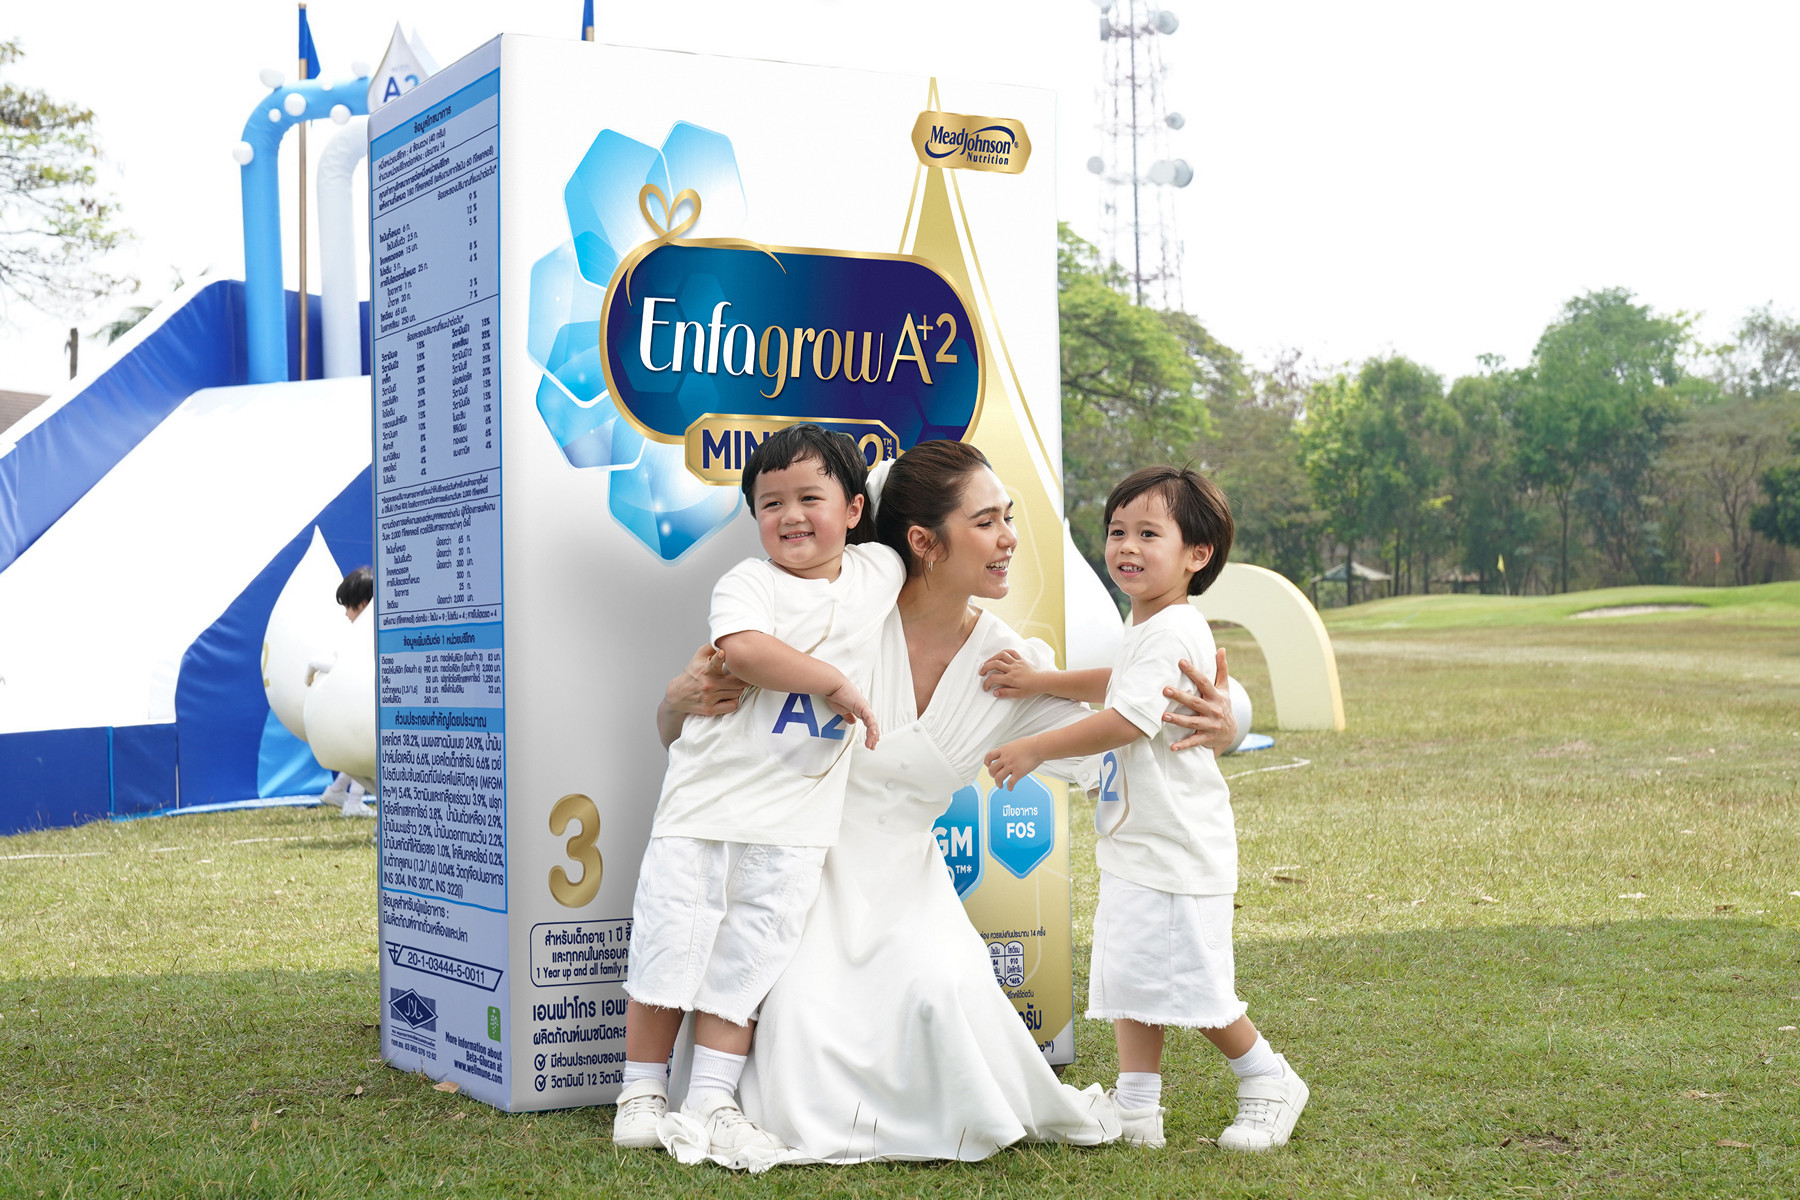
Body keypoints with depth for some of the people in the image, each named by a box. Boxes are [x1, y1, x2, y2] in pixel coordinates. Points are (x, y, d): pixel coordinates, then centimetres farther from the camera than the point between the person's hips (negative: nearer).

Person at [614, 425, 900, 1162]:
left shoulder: (879, 571, 9)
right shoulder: (748, 582, -6)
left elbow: (920, 549, 34)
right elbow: (742, 648, -26)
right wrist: (837, 684, -20)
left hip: (797, 819, 3)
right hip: (707, 797, -3)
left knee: (748, 957, 3)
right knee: (671, 940, 1)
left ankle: (712, 1101, 8)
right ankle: (643, 1091, 14)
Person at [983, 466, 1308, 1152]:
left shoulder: (1173, 633, -20)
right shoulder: (1145, 629, 13)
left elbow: (1125, 721, -28)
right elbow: (1119, 683, 33)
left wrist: (1034, 750, -22)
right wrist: (1041, 681, 24)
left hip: (1175, 846, -10)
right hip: (1137, 843, 10)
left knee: (1189, 981, -2)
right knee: (1133, 977, 10)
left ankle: (1269, 1083, 16)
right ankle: (1135, 1111, 14)